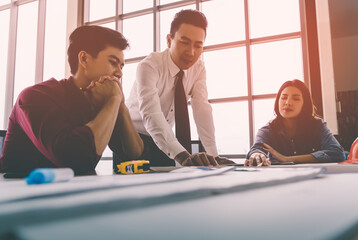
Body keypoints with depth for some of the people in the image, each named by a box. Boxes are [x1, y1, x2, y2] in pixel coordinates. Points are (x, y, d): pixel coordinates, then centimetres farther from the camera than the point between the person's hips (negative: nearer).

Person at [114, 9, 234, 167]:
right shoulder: (149, 66, -24)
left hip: (165, 139, 4)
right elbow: (151, 114, -38)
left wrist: (214, 156, -28)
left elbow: (202, 109, -17)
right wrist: (182, 155, -51)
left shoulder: (198, 69, -7)